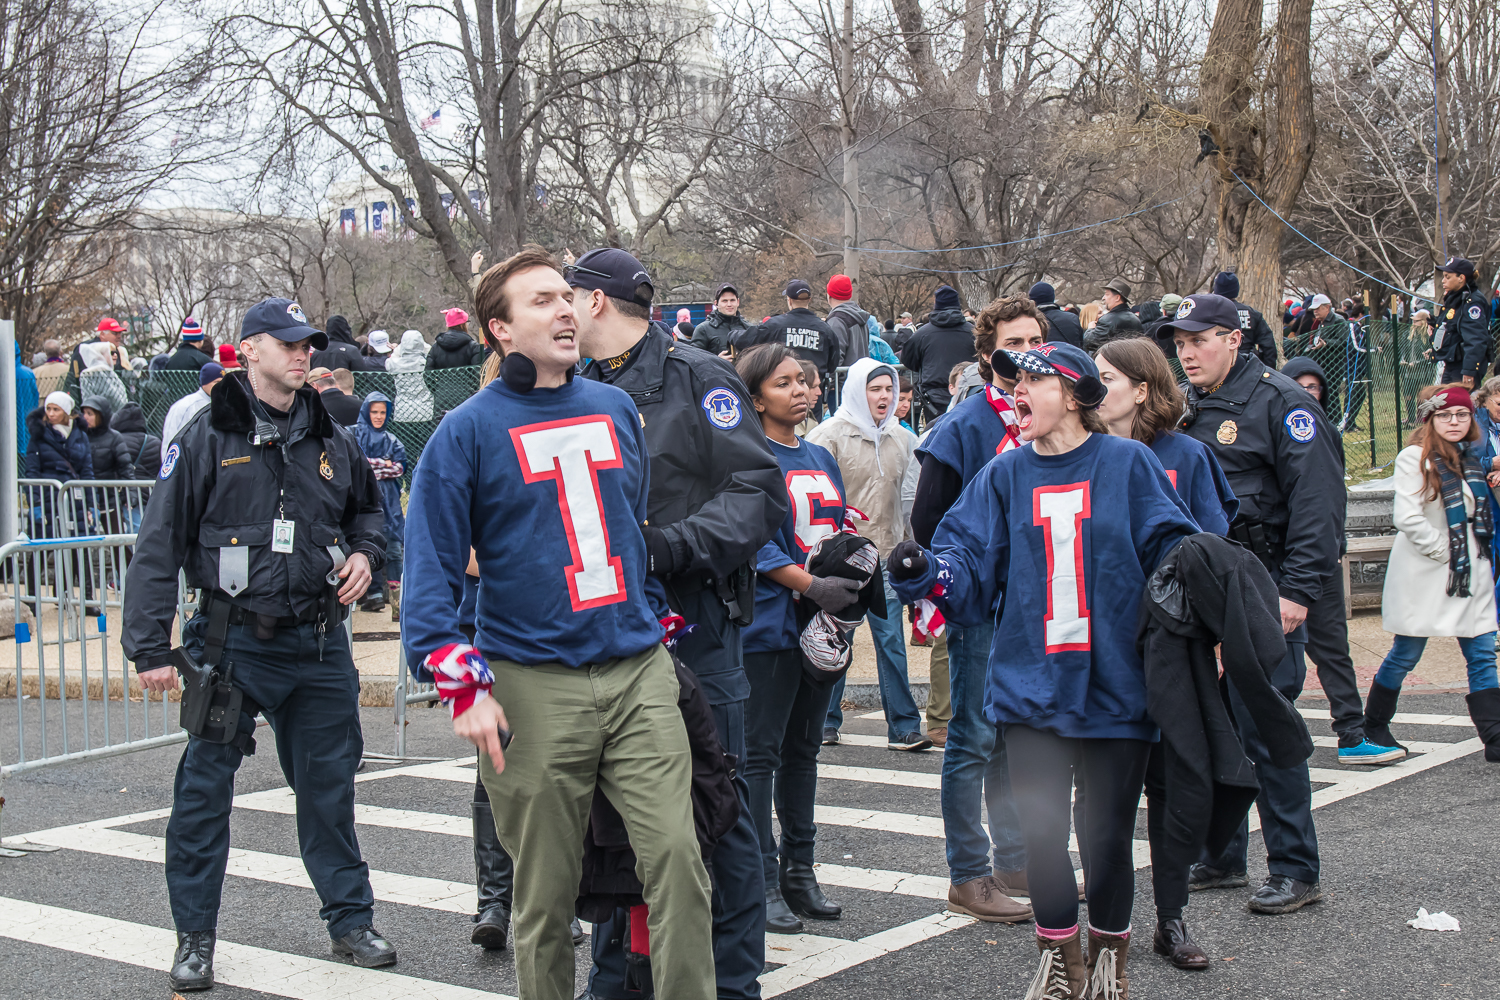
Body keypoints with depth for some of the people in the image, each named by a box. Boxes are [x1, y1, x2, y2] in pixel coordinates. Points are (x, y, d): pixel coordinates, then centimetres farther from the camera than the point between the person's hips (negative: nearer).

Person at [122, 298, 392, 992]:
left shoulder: (330, 440, 9)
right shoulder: (207, 438, -4)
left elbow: (368, 507, 28)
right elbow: (159, 545, -6)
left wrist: (365, 551, 5)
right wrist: (151, 648, -10)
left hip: (319, 641, 4)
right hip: (234, 642, -3)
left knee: (329, 784, 11)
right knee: (204, 788, 2)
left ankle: (350, 920, 24)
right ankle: (195, 936, 17)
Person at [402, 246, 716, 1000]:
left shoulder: (616, 408, 12)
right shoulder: (469, 431, -2)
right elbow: (431, 568, -5)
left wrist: (669, 620, 20)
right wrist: (464, 684, -12)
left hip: (640, 671, 3)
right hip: (533, 688, -3)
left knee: (677, 857, -6)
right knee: (547, 889, 6)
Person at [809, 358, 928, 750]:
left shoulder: (903, 439, 11)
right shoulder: (830, 435, -4)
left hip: (886, 558, 3)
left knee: (892, 641, 1)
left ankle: (903, 727, 5)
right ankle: (827, 722, 18)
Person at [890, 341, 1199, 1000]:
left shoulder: (1127, 464, -1)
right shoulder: (1004, 475, 6)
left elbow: (1173, 550, -3)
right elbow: (970, 559, -2)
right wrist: (929, 573, -21)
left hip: (1116, 688, -2)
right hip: (1031, 687, 2)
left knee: (1107, 834, 6)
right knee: (1040, 830, 4)